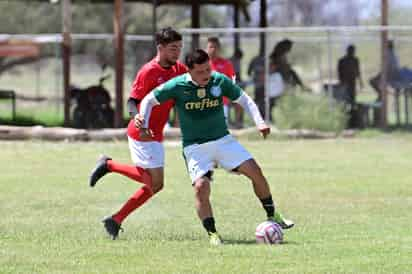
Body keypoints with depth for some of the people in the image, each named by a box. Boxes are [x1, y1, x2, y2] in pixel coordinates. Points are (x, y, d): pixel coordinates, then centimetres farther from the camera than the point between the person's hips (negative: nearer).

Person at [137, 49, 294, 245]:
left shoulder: (220, 81, -7)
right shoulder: (177, 86, -13)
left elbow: (244, 99, 6)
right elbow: (149, 101, -1)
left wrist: (259, 122, -6)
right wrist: (144, 127, -11)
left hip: (223, 139, 3)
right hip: (194, 146, -3)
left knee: (255, 171, -8)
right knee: (201, 186, -23)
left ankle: (272, 216, 12)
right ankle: (212, 233, -9)